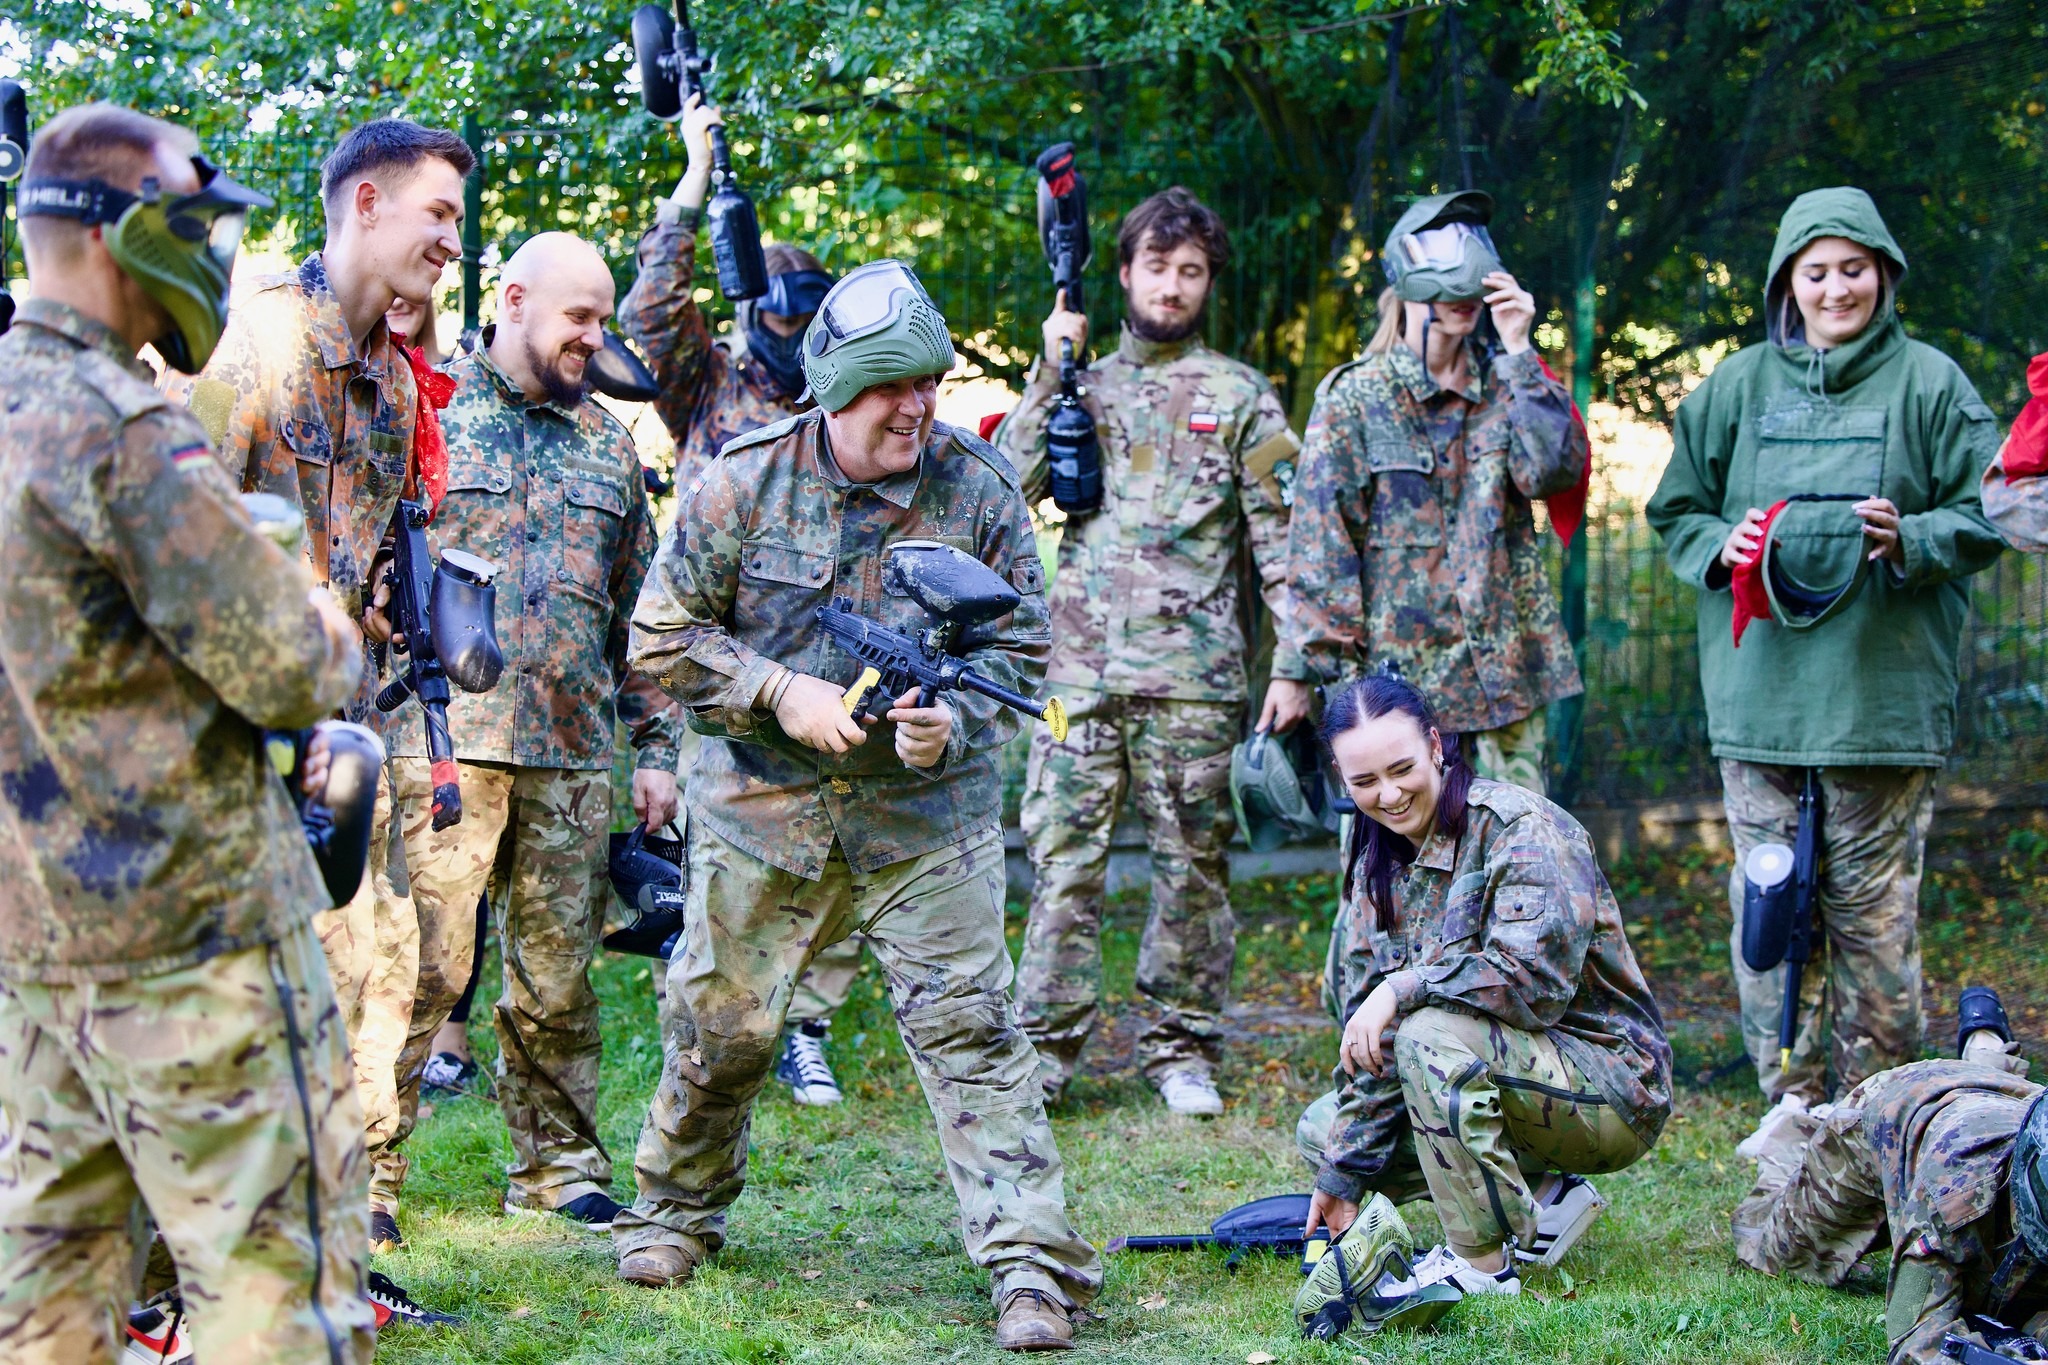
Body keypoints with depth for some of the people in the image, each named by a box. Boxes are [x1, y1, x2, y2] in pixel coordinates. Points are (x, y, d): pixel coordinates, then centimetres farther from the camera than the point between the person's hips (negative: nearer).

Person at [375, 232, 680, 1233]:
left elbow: (640, 611, 20)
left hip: (571, 756, 4)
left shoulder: (608, 445, 17)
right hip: (443, 739, -4)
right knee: (422, 962, -7)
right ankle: (369, 1169, 2)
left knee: (558, 975, 8)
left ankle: (559, 1168, 19)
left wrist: (656, 745, 15)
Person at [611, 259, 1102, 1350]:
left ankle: (1033, 1264, -5)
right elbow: (662, 634, -3)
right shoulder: (746, 481, -9)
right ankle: (674, 1212, 36)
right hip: (765, 803, 1)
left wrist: (952, 719, -20)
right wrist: (781, 693, -16)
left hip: (928, 811, 0)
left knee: (968, 1025, -8)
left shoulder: (979, 487, -7)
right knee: (720, 1022, 10)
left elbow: (1022, 646, 0)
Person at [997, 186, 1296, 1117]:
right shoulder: (1083, 385, 15)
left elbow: (1280, 535, 4)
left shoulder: (1241, 396, 7)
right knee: (1064, 859, 0)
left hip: (1192, 675, -2)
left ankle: (1183, 1049, 12)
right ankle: (1045, 1047, 6)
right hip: (1080, 666, 2)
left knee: (1193, 865, 3)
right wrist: (1048, 373, -2)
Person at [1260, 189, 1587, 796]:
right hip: (1396, 675, -3)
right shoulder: (1354, 398, 1)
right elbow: (1319, 545, -1)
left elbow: (1556, 470, -7)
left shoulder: (1506, 386, 11)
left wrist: (1517, 351, -8)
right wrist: (1297, 667, -5)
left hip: (1504, 671, 3)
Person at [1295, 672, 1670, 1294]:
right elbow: (1366, 1030, 4)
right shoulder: (1375, 864, 5)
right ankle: (1540, 1197, 5)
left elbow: (1535, 974, -31)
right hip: (1506, 1069, 9)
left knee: (1433, 1035, -32)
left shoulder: (1519, 826, -18)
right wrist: (1344, 1175, -1)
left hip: (1614, 1089, -9)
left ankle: (1481, 1267, -22)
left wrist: (1404, 989, -27)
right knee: (1320, 1132, 7)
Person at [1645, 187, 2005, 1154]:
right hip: (1759, 691, 3)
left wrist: (1910, 540, -15)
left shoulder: (1927, 383, 2)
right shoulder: (1739, 387, 10)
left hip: (1884, 694, -3)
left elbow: (1988, 515, 4)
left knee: (1874, 907, 0)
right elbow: (1675, 510, 18)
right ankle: (1792, 1098, 15)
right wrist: (1719, 548, -3)